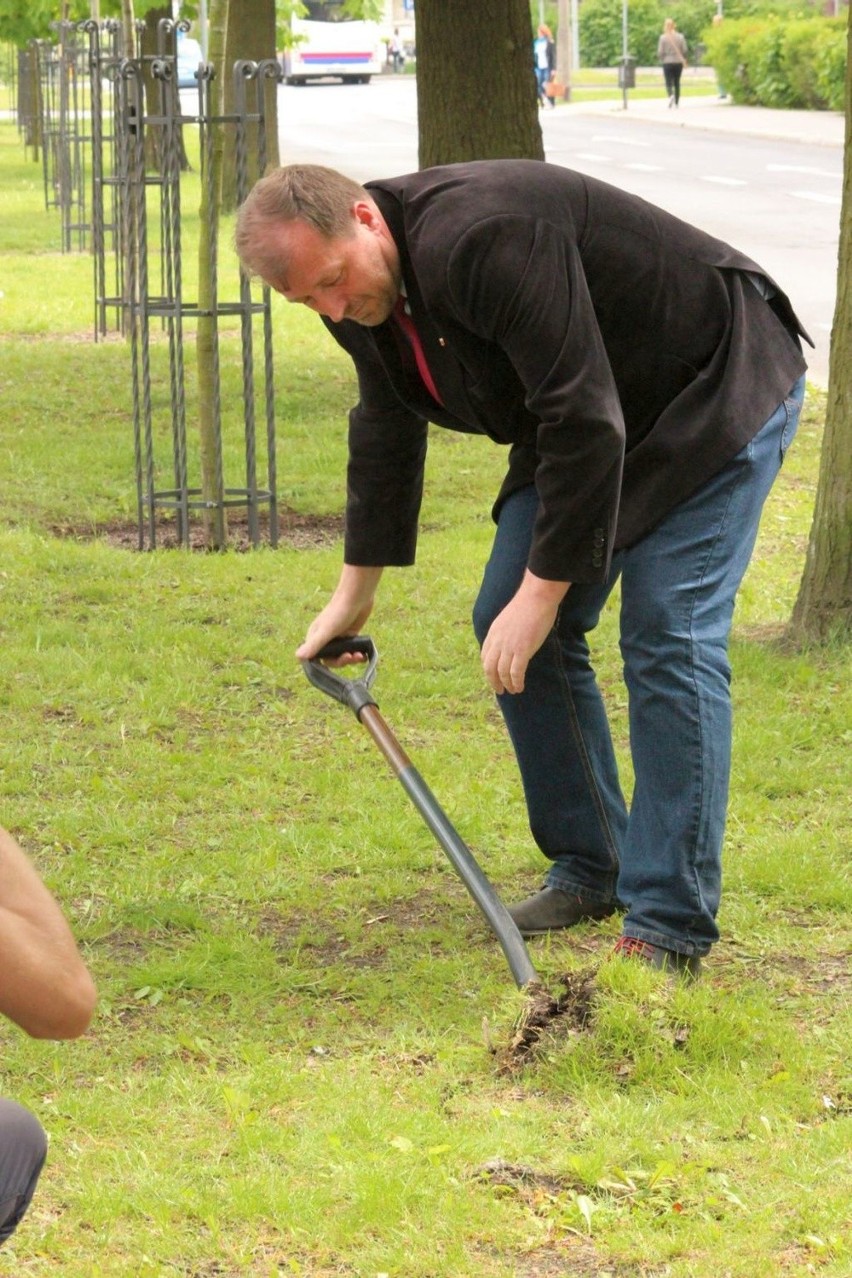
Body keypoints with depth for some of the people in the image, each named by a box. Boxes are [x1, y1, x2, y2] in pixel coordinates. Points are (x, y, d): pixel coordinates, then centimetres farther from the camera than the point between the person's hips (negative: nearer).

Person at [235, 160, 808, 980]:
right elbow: (386, 431, 11)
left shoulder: (483, 244, -36)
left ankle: (669, 928, -15)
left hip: (715, 391, -9)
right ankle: (592, 869, 16)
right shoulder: (362, 287, -6)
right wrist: (355, 593, 15)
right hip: (585, 415, 9)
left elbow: (583, 419, -36)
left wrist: (542, 595, -32)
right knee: (507, 625, 3)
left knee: (667, 641, -17)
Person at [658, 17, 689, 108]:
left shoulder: (663, 38, -9)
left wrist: (662, 59, 13)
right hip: (678, 62, 3)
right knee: (677, 83, 15)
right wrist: (683, 59, 18)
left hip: (667, 63, -3)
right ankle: (677, 102, 19)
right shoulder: (680, 37, -2)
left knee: (669, 83, -1)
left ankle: (671, 95, -30)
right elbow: (685, 50, -1)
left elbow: (660, 52, -7)